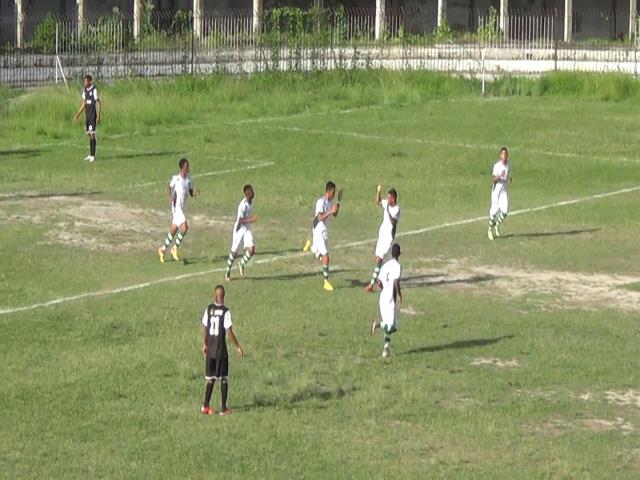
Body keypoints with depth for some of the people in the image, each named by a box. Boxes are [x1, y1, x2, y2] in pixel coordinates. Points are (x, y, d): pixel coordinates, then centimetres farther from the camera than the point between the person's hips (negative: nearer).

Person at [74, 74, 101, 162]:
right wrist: (78, 114, 13)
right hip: (87, 114, 8)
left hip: (93, 114, -8)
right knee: (89, 134, 11)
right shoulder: (85, 90, 11)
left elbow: (98, 103, -15)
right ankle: (90, 154, 18)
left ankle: (93, 155, -13)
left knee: (92, 134, -13)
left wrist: (98, 116, -19)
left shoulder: (94, 90, -14)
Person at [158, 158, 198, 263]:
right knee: (184, 227, -19)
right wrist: (170, 197, -10)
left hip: (183, 207, 7)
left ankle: (162, 249, 29)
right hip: (176, 207, -7)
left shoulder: (189, 179, 5)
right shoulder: (175, 178, -12)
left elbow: (191, 193, 11)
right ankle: (175, 248, -2)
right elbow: (169, 187, 5)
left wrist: (194, 192, -11)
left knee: (173, 230, 14)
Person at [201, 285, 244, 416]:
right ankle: (223, 408, 8)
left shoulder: (209, 309, -1)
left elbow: (204, 328, 4)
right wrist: (237, 346, -5)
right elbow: (229, 331, -15)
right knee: (224, 379, 6)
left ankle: (205, 406, 12)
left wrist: (205, 344, 16)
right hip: (221, 349, -4)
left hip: (210, 349, 4)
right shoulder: (225, 312, -14)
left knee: (210, 378, 14)